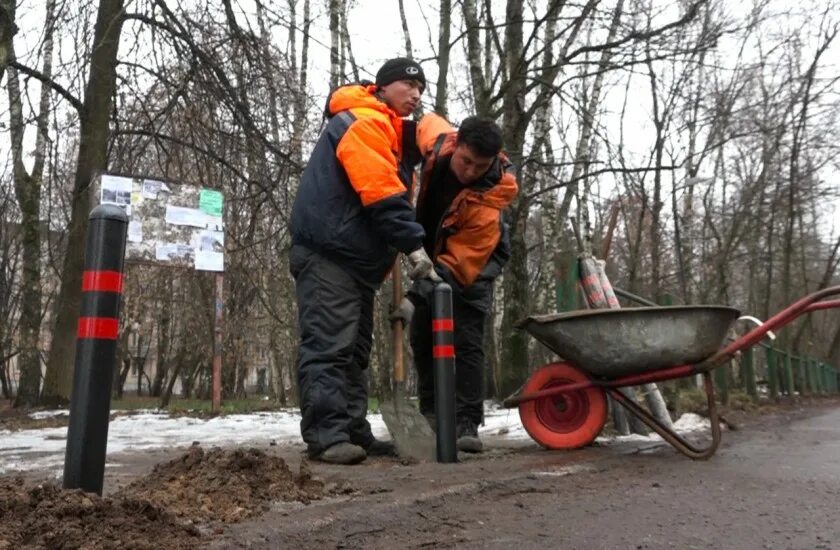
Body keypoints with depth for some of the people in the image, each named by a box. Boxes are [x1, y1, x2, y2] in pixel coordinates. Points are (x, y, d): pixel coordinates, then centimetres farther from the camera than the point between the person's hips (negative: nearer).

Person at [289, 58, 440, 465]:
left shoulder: (393, 135, 26)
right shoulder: (364, 121, -8)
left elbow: (394, 192, 25)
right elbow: (381, 192, -20)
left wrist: (397, 253, 12)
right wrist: (414, 245, -22)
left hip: (358, 257, 11)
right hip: (327, 251, -11)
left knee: (354, 349, 9)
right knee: (329, 345, -13)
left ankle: (354, 433, 13)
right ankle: (326, 435, -13)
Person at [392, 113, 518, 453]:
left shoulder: (489, 198, -36)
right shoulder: (437, 141, -23)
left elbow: (462, 259, -38)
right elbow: (427, 121, 4)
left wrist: (417, 294, -46)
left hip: (475, 260, -5)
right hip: (432, 254, 5)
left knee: (466, 339, -15)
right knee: (422, 336, 5)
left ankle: (467, 424, -10)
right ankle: (431, 415, 17)